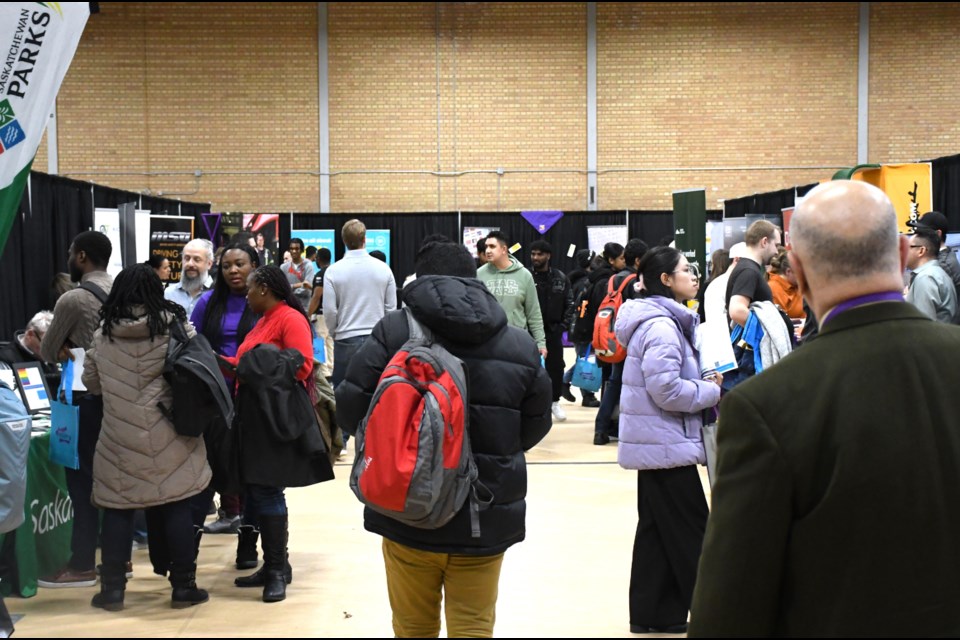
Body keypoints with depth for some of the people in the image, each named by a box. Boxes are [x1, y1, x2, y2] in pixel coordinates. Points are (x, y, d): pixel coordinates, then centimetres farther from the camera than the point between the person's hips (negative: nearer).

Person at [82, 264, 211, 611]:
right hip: (169, 433, -1)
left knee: (117, 507, 8)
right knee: (176, 506, 5)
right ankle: (183, 585, 11)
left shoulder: (104, 333, 0)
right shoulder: (175, 326, -6)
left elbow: (90, 381, 10)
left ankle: (112, 587, 12)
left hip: (120, 437, 1)